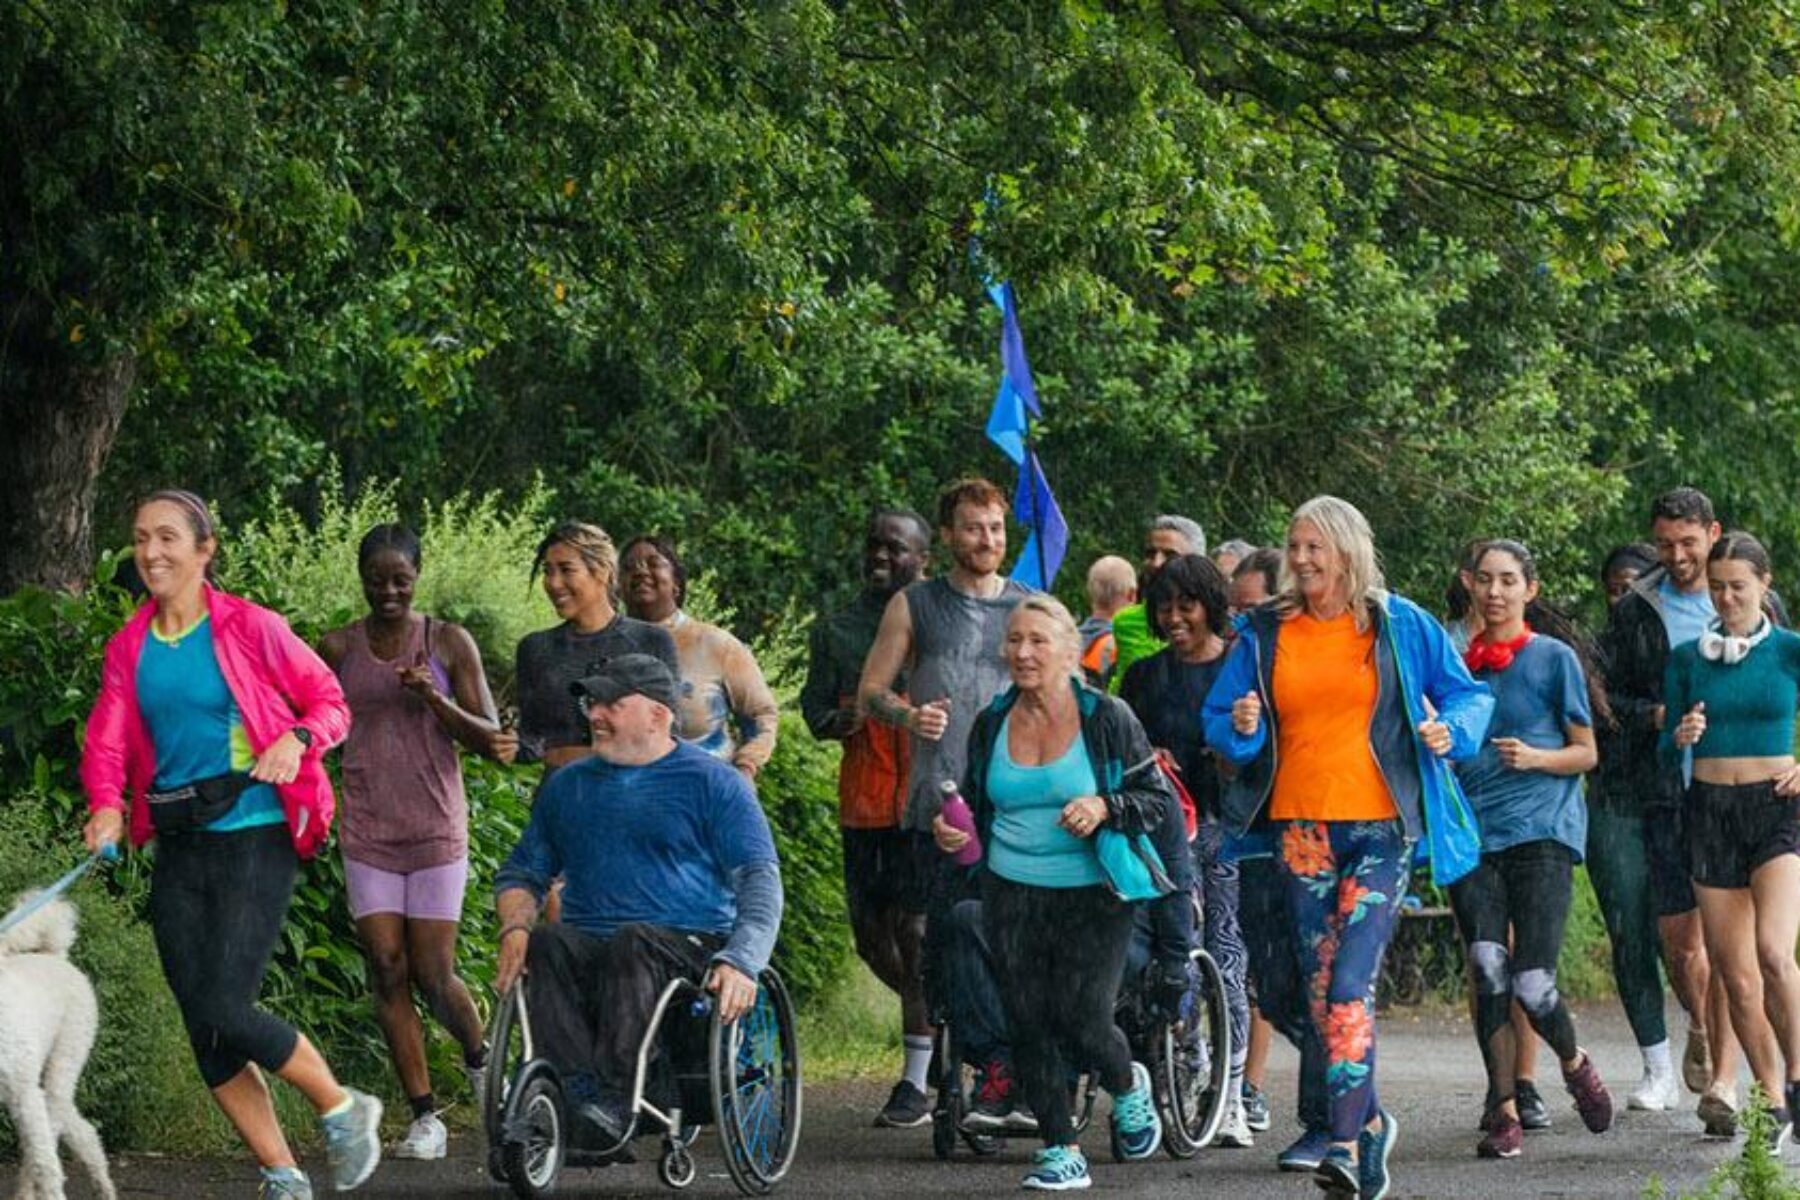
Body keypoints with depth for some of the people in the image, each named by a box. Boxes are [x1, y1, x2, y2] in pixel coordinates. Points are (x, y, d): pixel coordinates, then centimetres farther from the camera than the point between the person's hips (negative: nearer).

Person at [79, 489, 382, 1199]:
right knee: (203, 1028, 3)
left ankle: (342, 1108, 8)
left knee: (224, 1010, -15)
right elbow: (106, 743, 3)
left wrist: (297, 740, -19)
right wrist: (107, 807, -17)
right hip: (177, 848, 6)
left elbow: (330, 703, 2)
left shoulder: (251, 629, -5)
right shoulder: (129, 649, 9)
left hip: (253, 839, -6)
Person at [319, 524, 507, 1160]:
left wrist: (435, 700, -16)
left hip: (436, 829, -2)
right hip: (367, 833, 2)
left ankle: (479, 1058, 27)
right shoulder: (338, 649, 5)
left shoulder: (449, 643, 0)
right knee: (387, 971, -4)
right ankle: (425, 1118, 2)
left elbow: (489, 740, 0)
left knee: (433, 975, -5)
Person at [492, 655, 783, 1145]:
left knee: (634, 940, -37)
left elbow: (760, 879, -1)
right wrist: (515, 928, 4)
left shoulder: (713, 783, 7)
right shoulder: (567, 785, 22)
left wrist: (740, 961, -19)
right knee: (545, 942, -29)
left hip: (687, 946, -4)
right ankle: (581, 1090, -45)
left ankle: (616, 1094, -47)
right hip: (588, 949, 4)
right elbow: (521, 872, 28)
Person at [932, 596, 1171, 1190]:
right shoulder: (991, 724, 6)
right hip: (1012, 894, 4)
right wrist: (949, 830, -2)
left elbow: (1157, 798, -2)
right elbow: (976, 803, 19)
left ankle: (1128, 1086, 24)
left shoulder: (1106, 718, -6)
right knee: (1028, 1023, -1)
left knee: (1081, 1019, -10)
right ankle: (1060, 1150, 10)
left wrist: (1103, 808, -19)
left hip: (1093, 896, -4)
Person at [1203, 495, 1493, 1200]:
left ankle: (1345, 1140, -17)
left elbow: (1466, 693, 11)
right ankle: (1369, 1121, 24)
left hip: (1380, 828, -4)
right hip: (1300, 828, 4)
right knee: (1320, 987, 8)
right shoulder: (1266, 634, 8)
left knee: (1348, 985, -15)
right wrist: (1240, 729, -11)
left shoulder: (1399, 625, 3)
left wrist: (1451, 730, -9)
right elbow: (1217, 717, 11)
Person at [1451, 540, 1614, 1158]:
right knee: (1488, 972, -11)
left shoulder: (1554, 658, 4)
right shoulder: (1459, 663, 14)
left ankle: (1574, 1064, 20)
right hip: (1472, 832, 3)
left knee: (1532, 984, -11)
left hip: (1542, 832, -3)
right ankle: (1504, 1111, -2)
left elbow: (1586, 753, 5)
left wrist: (1534, 758, -12)